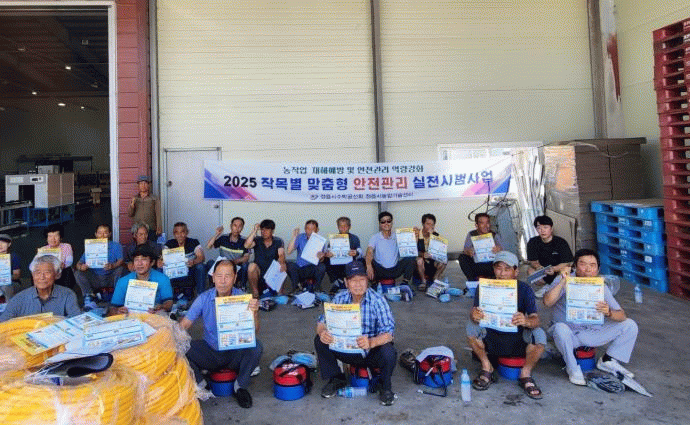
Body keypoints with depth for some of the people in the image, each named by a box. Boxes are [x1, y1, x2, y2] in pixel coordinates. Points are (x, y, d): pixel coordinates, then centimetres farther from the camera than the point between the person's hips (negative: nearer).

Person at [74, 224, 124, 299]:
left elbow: (121, 261, -12)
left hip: (111, 278, -2)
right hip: (95, 279, 2)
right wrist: (81, 267, -24)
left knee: (120, 269, -29)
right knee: (78, 274, -18)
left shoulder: (116, 246, 4)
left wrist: (113, 266, -36)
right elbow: (79, 263, 3)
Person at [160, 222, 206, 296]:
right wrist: (159, 262, -38)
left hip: (190, 272, -1)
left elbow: (201, 257, -18)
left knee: (200, 267, -31)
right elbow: (163, 258, -13)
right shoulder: (169, 244, 0)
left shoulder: (193, 242, -5)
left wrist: (193, 262, -41)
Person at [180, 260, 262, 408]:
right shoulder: (204, 299, -7)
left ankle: (240, 386, -3)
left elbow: (254, 330, -21)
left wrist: (254, 313, -43)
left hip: (236, 353, -1)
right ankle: (200, 385, 2)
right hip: (210, 353, 1)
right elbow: (184, 325, -5)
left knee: (255, 347, -31)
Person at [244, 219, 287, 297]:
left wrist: (281, 263, -36)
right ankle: (254, 292, -18)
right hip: (259, 272, 0)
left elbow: (281, 255, -14)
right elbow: (246, 246, -16)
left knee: (283, 267, -27)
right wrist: (254, 231, -15)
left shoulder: (278, 241, 4)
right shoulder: (257, 241, 5)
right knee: (252, 266, -30)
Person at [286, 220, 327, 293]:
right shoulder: (300, 237, 0)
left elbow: (321, 260, -9)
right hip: (299, 269, 1)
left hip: (313, 269, 0)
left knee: (322, 267, -31)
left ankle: (317, 288, -4)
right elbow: (289, 252, -13)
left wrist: (321, 257, -33)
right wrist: (294, 237, -21)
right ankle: (297, 287, -4)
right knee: (289, 264, -28)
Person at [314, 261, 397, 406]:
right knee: (320, 341, -17)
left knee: (388, 352, -34)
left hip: (372, 353, -3)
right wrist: (322, 332, -31)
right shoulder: (340, 298, -8)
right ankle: (336, 379, 8)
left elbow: (388, 333, -27)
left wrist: (371, 342, -48)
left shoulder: (377, 300, -19)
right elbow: (322, 322, -6)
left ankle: (385, 386, 1)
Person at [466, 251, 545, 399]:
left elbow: (535, 319, -20)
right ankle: (487, 369, -4)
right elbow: (474, 311, -18)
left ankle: (525, 375, -2)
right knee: (472, 325, -27)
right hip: (492, 337, 0)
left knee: (539, 334, -29)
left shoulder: (524, 289, -11)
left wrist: (527, 321, -45)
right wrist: (474, 315, -44)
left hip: (518, 339, 0)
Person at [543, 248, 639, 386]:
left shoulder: (601, 286, -1)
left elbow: (622, 316, -7)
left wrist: (609, 312, -30)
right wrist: (563, 282, -37)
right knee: (560, 328, -39)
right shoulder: (564, 282, -13)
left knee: (630, 325, -4)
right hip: (569, 333, -4)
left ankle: (607, 361, 13)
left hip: (592, 333, 4)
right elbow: (548, 302, -31)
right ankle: (573, 369, -12)